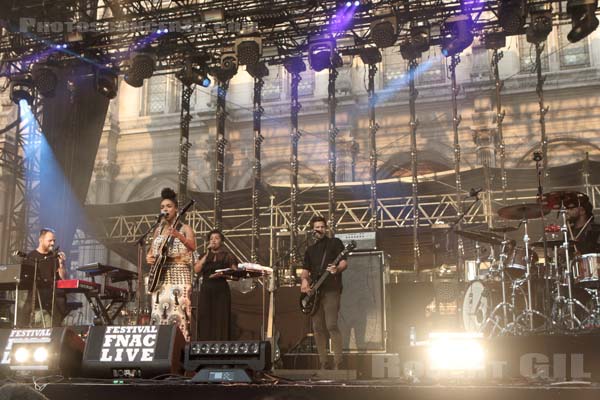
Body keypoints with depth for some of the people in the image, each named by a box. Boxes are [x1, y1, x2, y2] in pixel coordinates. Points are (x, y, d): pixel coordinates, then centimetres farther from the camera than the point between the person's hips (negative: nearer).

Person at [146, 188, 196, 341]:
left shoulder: (185, 228, -2)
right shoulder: (158, 230, 15)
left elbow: (192, 247, -20)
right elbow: (151, 251, 23)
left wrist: (178, 236, -38)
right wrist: (149, 257, 0)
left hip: (179, 275, -5)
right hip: (160, 276, 5)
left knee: (178, 313, -13)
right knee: (158, 314, 1)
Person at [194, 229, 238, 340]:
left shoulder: (228, 256, 7)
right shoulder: (204, 256, 17)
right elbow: (196, 270, 0)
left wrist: (222, 274, -18)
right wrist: (207, 254, -1)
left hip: (221, 290, -3)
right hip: (206, 290, 3)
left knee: (220, 319, -7)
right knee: (205, 319, -2)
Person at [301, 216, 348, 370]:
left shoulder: (335, 243, 5)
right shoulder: (310, 249, 20)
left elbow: (344, 262, -3)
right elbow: (305, 270, 19)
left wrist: (337, 269, -25)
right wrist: (304, 280, -3)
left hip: (331, 289, -6)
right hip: (315, 292, 6)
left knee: (331, 325, -16)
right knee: (318, 328, 4)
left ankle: (338, 363, -14)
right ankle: (323, 364, 10)